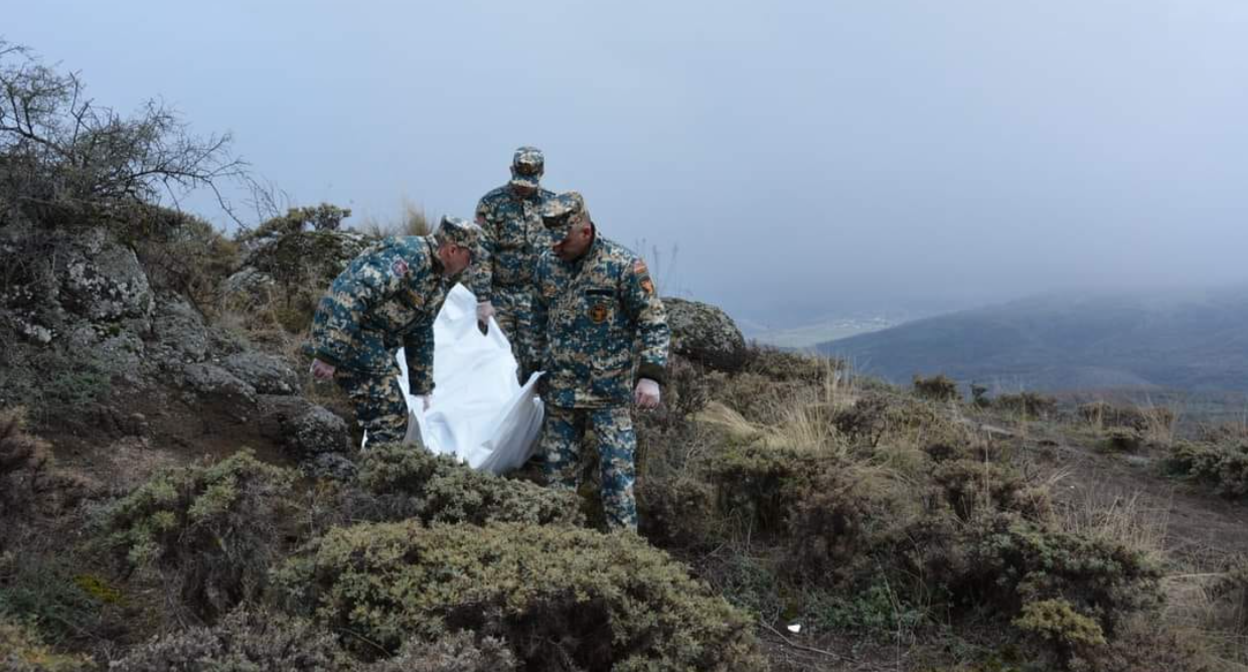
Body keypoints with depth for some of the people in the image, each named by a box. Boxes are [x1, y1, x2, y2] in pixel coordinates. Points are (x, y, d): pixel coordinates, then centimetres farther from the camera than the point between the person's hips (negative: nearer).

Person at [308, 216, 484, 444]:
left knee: (392, 415, 14)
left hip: (374, 343, 10)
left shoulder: (440, 280, 12)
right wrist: (329, 354, -32)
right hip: (347, 335, -10)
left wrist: (422, 387, 24)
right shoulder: (409, 254, -20)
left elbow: (421, 334, 22)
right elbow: (353, 294, -29)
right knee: (390, 419, -10)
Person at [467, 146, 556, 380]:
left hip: (536, 296, 2)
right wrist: (482, 299, -11)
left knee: (535, 359, -1)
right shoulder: (491, 203, -3)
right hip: (499, 294, -2)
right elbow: (481, 254, -6)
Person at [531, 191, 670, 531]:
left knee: (617, 470, -5)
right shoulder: (546, 265, 4)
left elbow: (654, 323, -9)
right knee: (558, 469, 11)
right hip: (558, 390, 5)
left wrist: (650, 375, -18)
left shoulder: (624, 266, -11)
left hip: (609, 391, -5)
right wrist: (542, 370, 21)